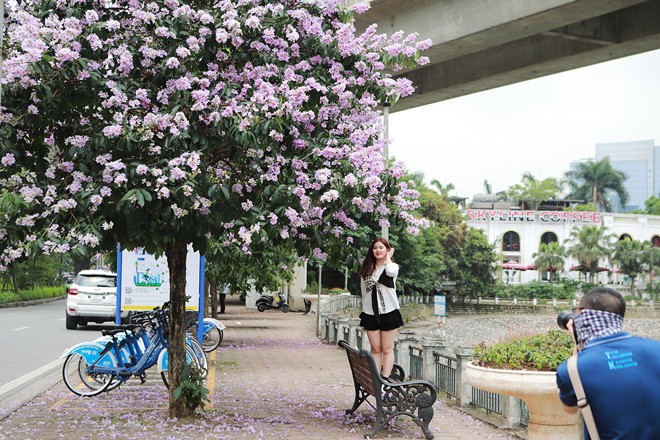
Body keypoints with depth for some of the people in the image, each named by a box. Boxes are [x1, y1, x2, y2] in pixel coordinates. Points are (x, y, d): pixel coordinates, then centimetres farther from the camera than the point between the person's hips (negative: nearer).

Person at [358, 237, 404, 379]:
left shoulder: (392, 266, 0)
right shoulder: (367, 270, 11)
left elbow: (391, 272, -26)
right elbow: (364, 291, 15)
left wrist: (388, 256, -9)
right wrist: (364, 310, 12)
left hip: (388, 312, -3)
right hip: (370, 313, 4)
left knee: (387, 349, 0)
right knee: (375, 349, 5)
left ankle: (385, 379, 0)